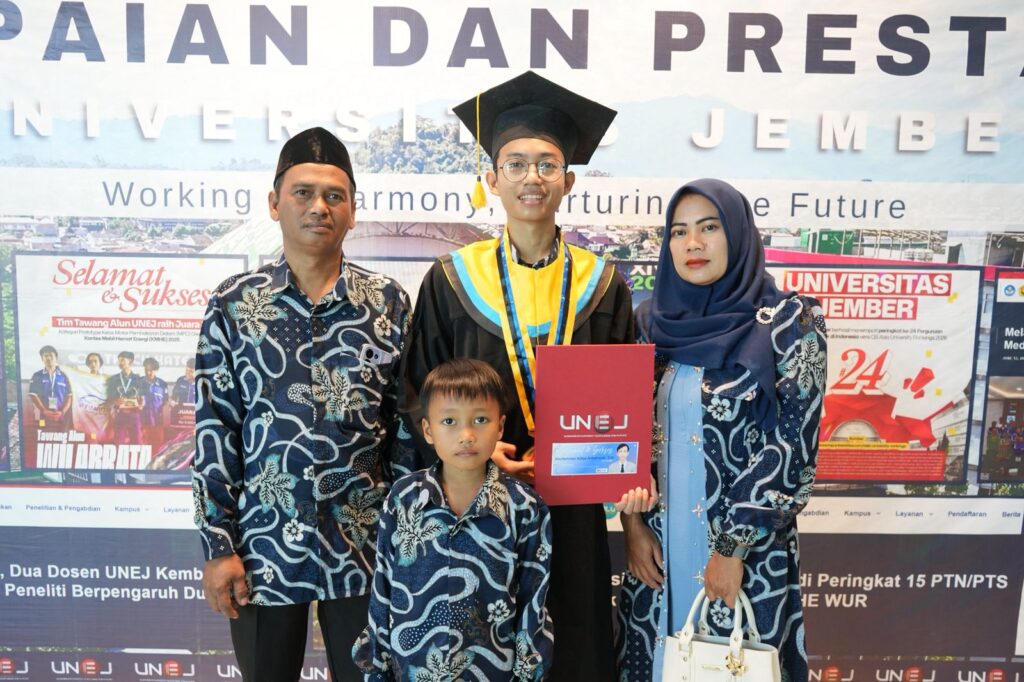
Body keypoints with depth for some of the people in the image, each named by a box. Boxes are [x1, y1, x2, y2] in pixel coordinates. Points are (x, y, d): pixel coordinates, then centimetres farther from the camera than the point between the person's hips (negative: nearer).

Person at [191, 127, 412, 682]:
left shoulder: (389, 301, -1)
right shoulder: (233, 303, -2)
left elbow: (405, 422, 2)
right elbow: (214, 430, -1)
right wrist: (218, 546, -3)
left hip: (364, 545, 0)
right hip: (263, 542, 0)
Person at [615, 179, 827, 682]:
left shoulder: (789, 322, -9)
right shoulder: (651, 321, 3)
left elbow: (790, 445, -13)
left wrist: (733, 548, -13)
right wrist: (633, 524, -1)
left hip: (748, 546, -4)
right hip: (658, 541, 4)